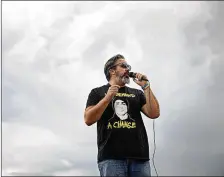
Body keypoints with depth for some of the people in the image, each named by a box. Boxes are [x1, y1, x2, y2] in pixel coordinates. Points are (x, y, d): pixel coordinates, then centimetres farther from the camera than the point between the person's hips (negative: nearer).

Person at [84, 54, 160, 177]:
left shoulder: (137, 93, 21)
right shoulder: (98, 92, 13)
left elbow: (154, 114, 8)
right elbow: (88, 120, 0)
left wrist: (146, 87, 4)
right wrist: (108, 98, -8)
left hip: (139, 156, 3)